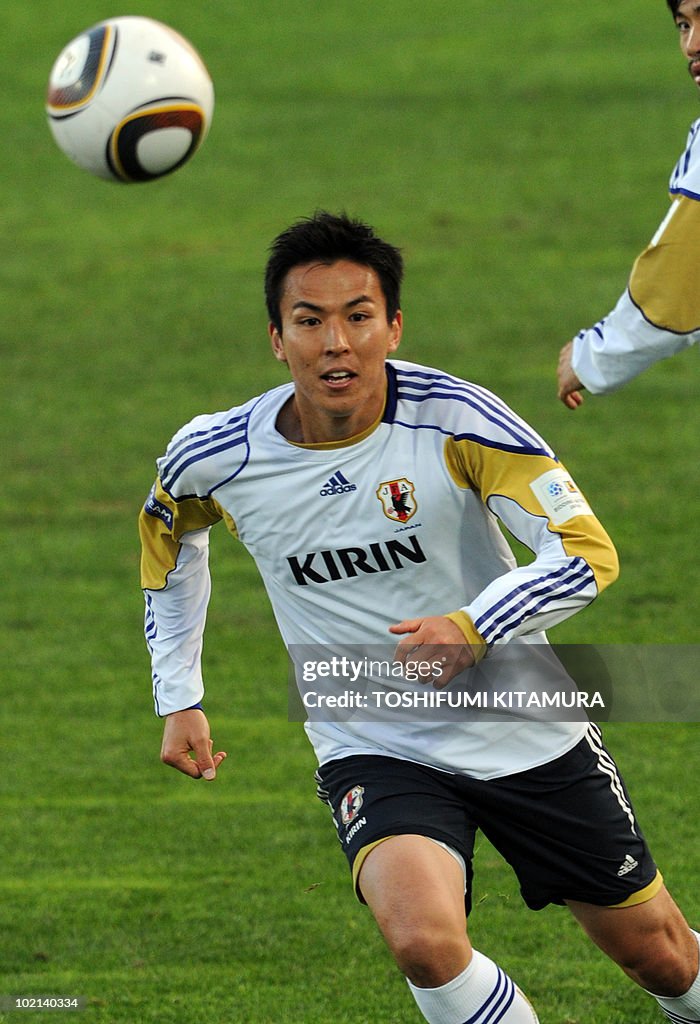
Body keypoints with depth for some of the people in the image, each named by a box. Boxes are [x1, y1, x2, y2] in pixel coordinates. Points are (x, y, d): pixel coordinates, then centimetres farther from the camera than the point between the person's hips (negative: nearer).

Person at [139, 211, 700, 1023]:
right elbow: (169, 532, 12)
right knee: (424, 940, -31)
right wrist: (177, 699, 10)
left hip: (527, 736, 0)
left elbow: (587, 552, -20)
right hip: (373, 752, 0)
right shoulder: (215, 459, -12)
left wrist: (473, 628, -36)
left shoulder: (454, 420, -20)